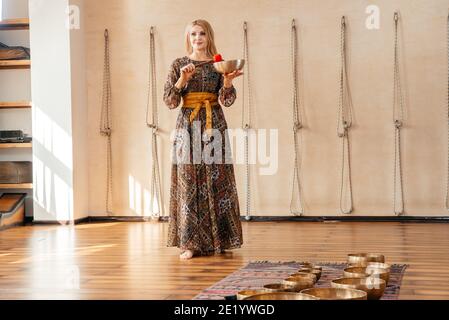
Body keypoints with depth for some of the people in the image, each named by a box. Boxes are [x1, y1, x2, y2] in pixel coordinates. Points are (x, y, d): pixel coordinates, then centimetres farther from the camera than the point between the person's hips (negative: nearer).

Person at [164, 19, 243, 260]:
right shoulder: (179, 64, 6)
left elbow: (227, 100, -2)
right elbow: (169, 101, 0)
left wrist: (227, 82, -21)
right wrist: (182, 79, -14)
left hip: (214, 125, 1)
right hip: (187, 125, -1)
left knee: (216, 181, 1)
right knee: (188, 182, -5)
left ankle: (218, 239, 11)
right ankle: (189, 243, -4)